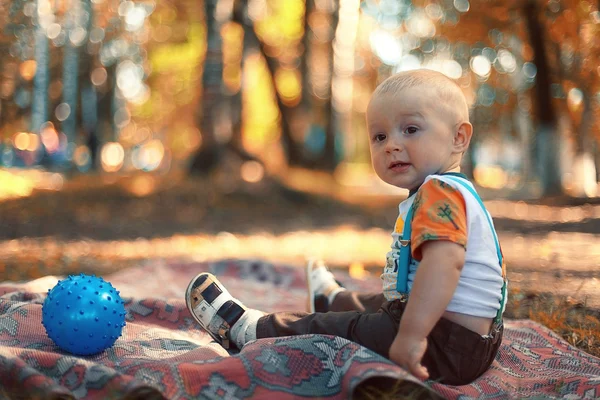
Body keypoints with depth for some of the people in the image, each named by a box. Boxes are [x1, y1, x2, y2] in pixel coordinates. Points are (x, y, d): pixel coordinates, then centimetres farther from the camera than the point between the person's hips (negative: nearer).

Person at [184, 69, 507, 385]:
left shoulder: (438, 192, -21)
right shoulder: (454, 191, 14)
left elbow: (446, 258, -38)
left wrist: (411, 334, -42)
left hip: (445, 345, -11)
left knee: (340, 328, 1)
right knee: (378, 306, 36)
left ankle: (245, 329, 21)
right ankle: (332, 300, 68)